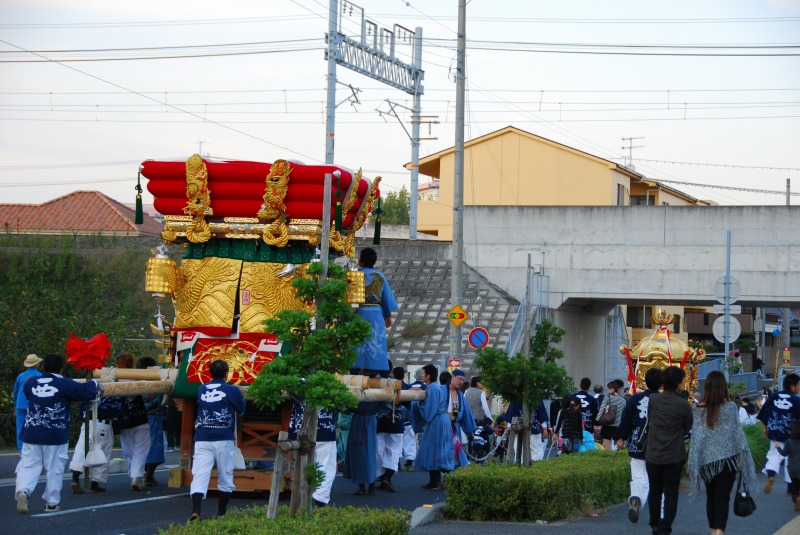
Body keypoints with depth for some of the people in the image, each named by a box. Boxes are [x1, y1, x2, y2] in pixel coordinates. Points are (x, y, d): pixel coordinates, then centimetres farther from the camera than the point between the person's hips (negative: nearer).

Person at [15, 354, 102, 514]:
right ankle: (52, 503, 11)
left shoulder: (31, 382, 5)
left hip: (31, 434, 3)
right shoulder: (65, 384, -7)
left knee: (28, 466, 3)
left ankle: (22, 491, -23)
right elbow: (88, 392, -5)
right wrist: (94, 383, 18)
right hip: (56, 435, -3)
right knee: (54, 469, 7)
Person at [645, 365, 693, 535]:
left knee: (655, 490, 18)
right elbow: (689, 429, 0)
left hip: (653, 455, 3)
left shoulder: (652, 400, -4)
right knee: (671, 493, 4)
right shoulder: (683, 405, -12)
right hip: (674, 456, -3)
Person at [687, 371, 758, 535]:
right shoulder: (730, 407, -8)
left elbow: (695, 435, -1)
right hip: (727, 458, -2)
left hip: (706, 459, 2)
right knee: (723, 496, -3)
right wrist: (742, 456, 5)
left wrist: (694, 462, 4)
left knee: (711, 496, 15)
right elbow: (737, 432, -5)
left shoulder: (698, 409, -2)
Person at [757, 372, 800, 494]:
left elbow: (764, 413, 6)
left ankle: (771, 475, -19)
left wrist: (766, 428, 19)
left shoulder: (773, 396, -1)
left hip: (775, 433, 3)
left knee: (774, 455, 11)